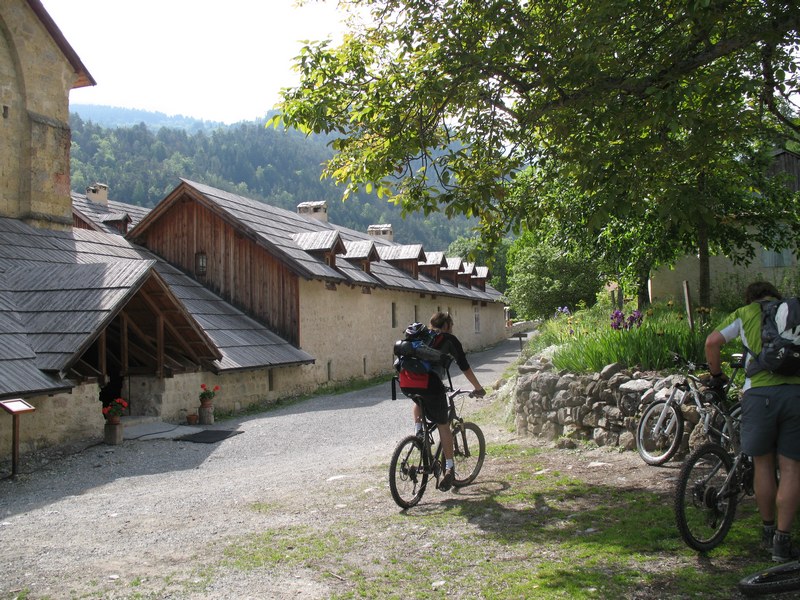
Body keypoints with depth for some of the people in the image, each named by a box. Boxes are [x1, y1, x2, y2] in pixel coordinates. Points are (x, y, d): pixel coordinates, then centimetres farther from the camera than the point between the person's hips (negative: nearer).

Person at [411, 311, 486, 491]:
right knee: (443, 425, 9)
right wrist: (478, 388, 23)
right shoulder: (449, 339, 13)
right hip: (432, 384, -4)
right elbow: (464, 367, 13)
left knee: (419, 400, 39)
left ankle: (418, 429, 21)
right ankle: (449, 468, 10)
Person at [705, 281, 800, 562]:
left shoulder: (745, 312, 16)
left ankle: (768, 531, 25)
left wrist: (716, 375, 18)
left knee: (763, 464, 14)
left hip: (760, 393, -1)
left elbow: (712, 341, 5)